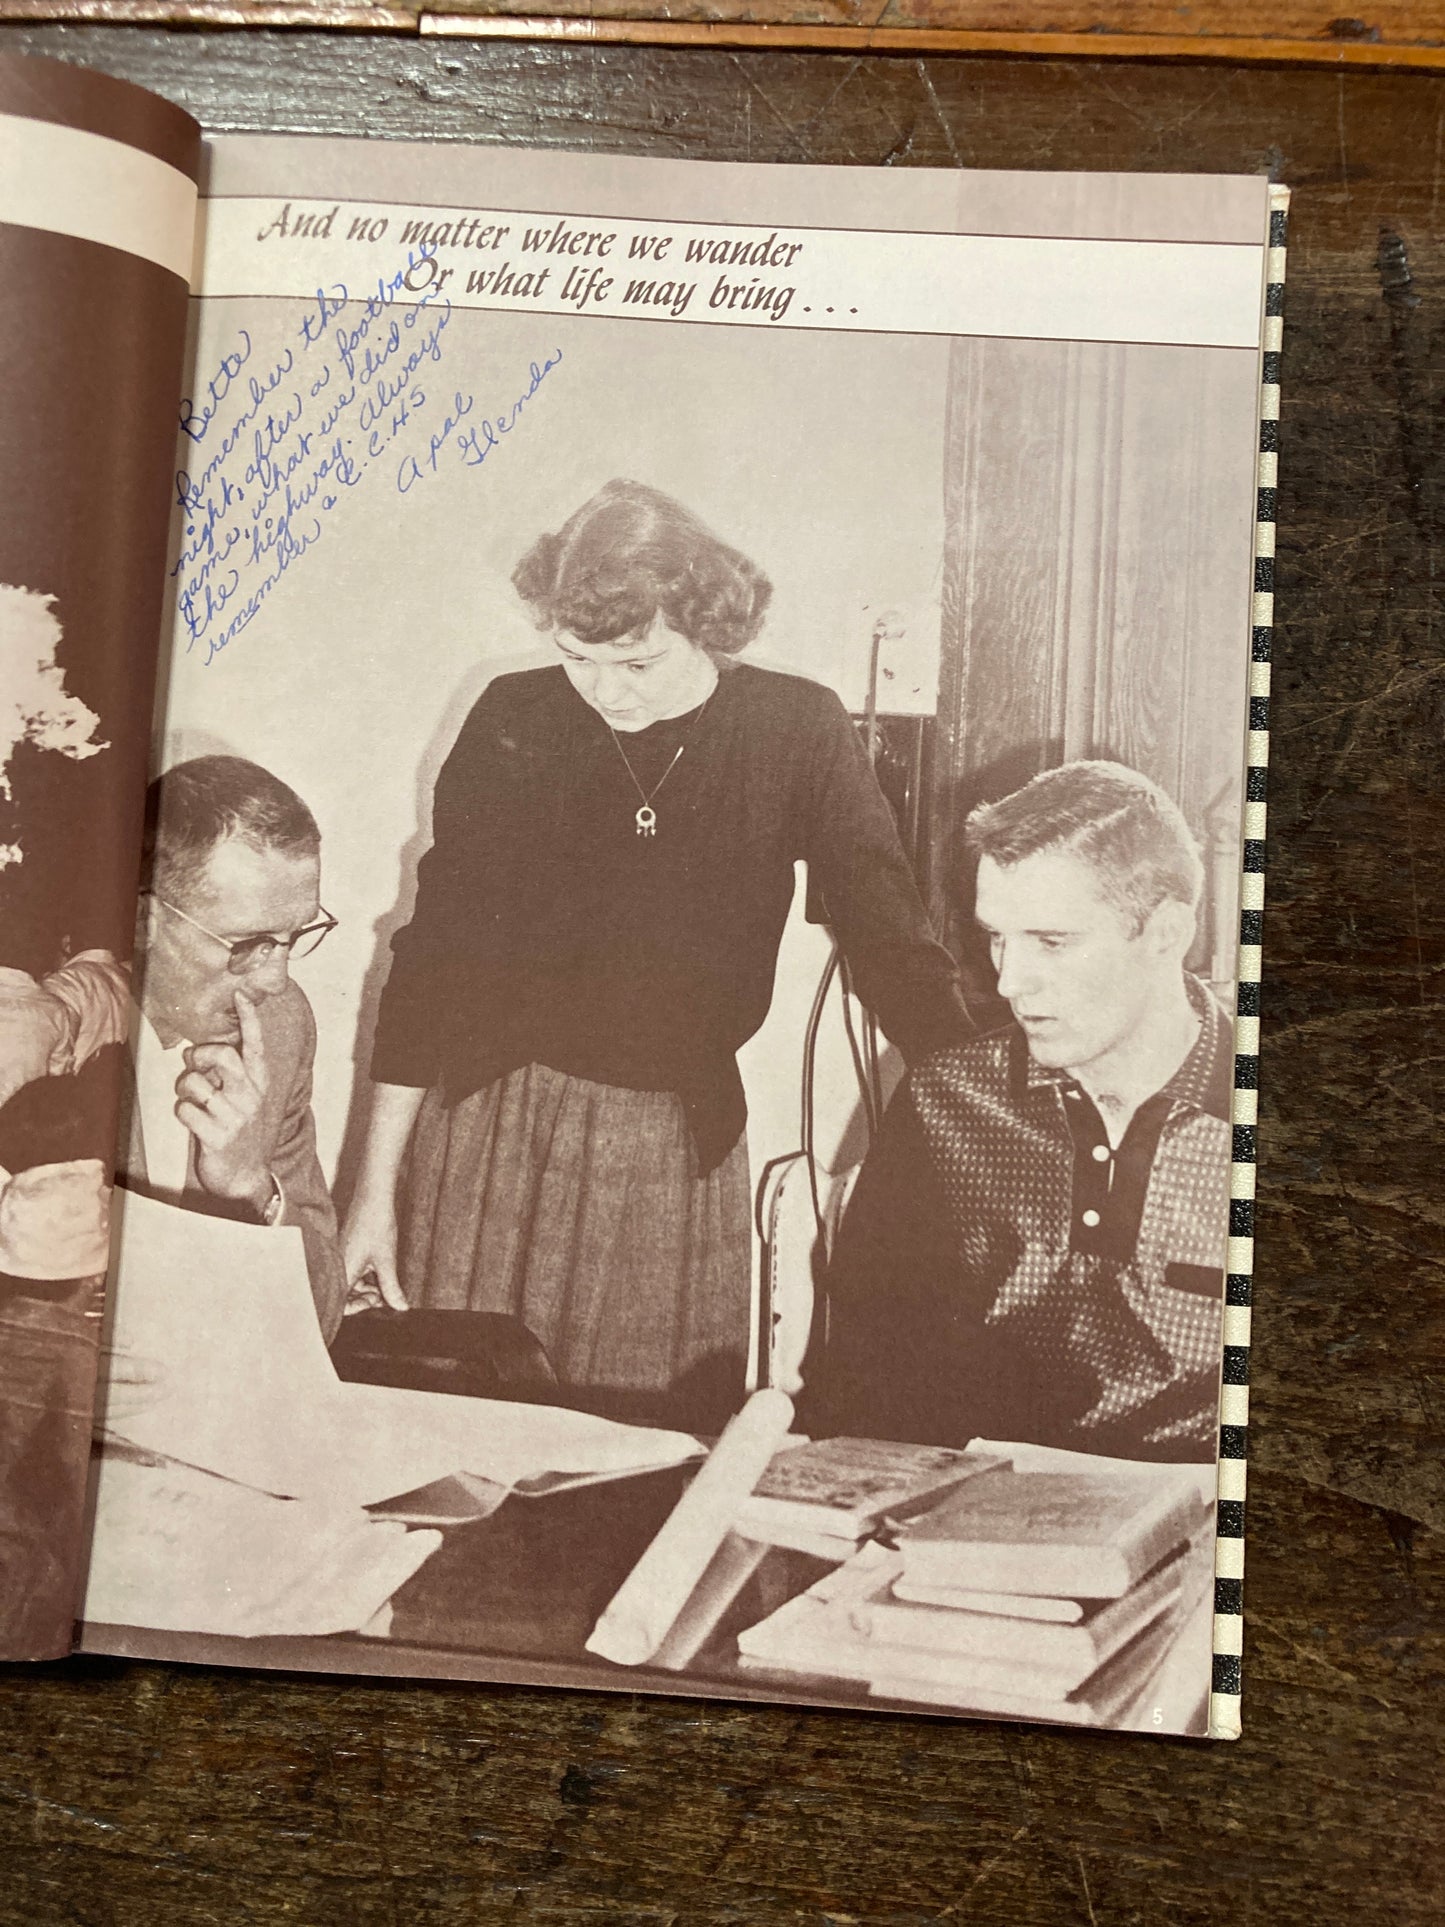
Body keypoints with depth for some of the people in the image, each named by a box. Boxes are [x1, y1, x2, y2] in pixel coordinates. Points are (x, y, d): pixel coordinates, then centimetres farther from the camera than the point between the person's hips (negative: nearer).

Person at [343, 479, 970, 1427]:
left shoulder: (798, 732, -5)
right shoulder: (512, 722, -3)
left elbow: (895, 945, -2)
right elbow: (435, 952, 1)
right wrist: (375, 1188, 1)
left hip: (682, 1141, 0)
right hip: (493, 1122, 1)